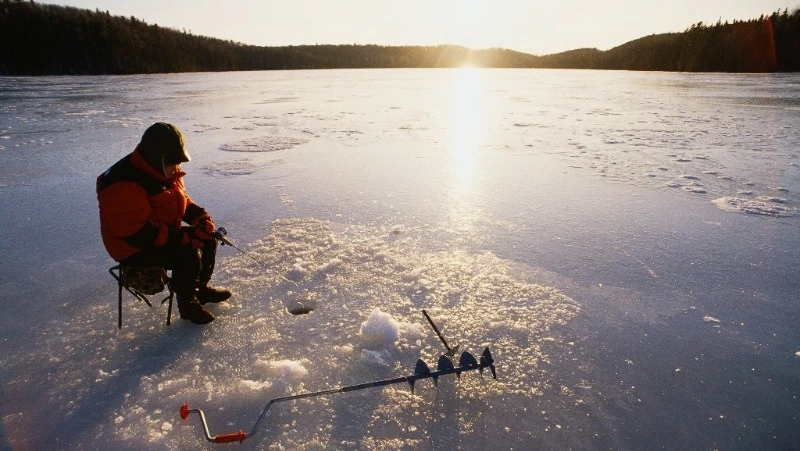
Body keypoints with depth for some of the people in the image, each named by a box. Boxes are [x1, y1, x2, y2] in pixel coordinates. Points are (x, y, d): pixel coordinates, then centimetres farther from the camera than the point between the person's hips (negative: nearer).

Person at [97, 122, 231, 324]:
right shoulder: (123, 185, -29)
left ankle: (201, 287, 23)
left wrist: (200, 216, -8)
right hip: (134, 250, -9)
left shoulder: (165, 171, 1)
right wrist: (183, 237, -32)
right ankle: (187, 303, -5)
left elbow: (181, 200, 13)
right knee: (188, 254, -28)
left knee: (208, 237, 6)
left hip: (165, 235, 10)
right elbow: (136, 232, -31)